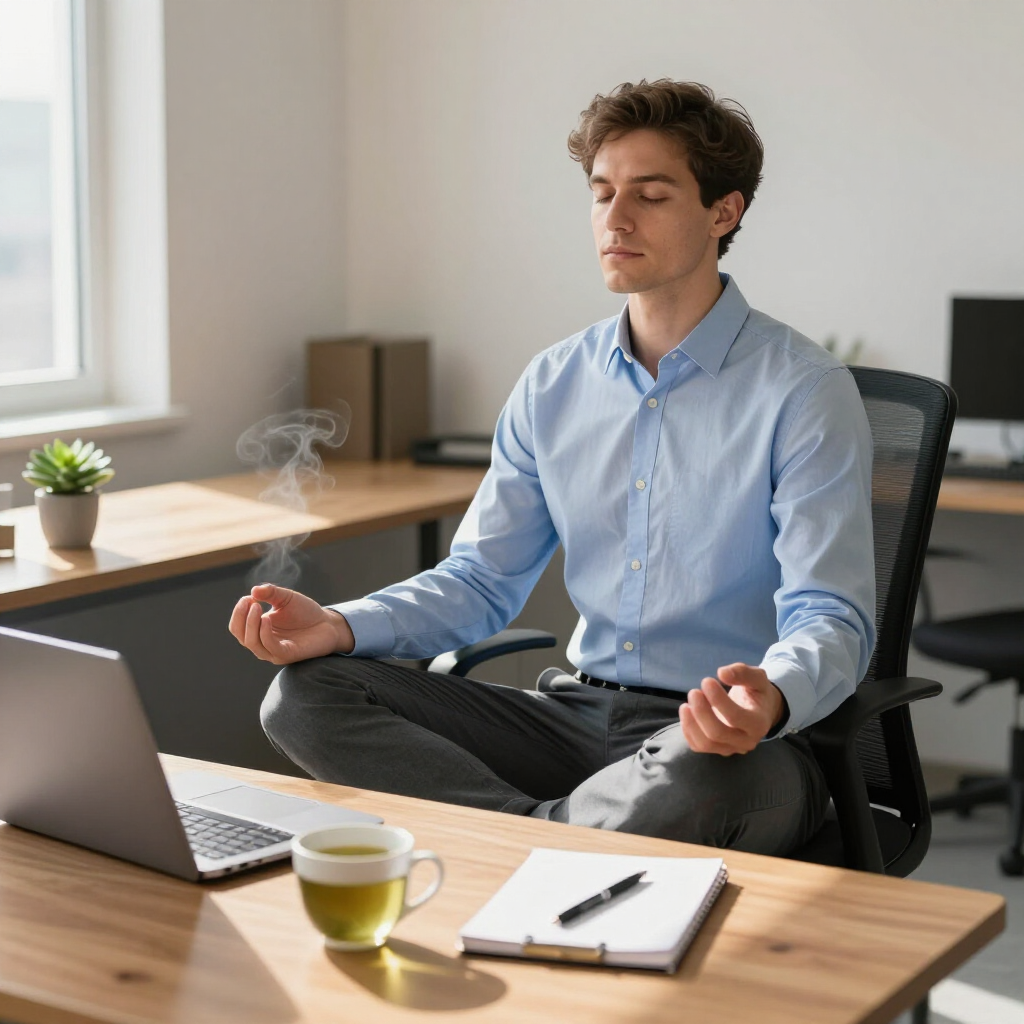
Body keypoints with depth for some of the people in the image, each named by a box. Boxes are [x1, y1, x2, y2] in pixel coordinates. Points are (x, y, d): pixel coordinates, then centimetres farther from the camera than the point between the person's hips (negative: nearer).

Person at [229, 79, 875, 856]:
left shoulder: (804, 392, -8)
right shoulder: (555, 384, 11)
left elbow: (831, 621, -14)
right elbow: (482, 580, 13)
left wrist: (770, 698, -39)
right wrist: (340, 627, -6)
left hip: (727, 741, -6)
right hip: (579, 713, 6)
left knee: (691, 781, -43)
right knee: (308, 693, -11)